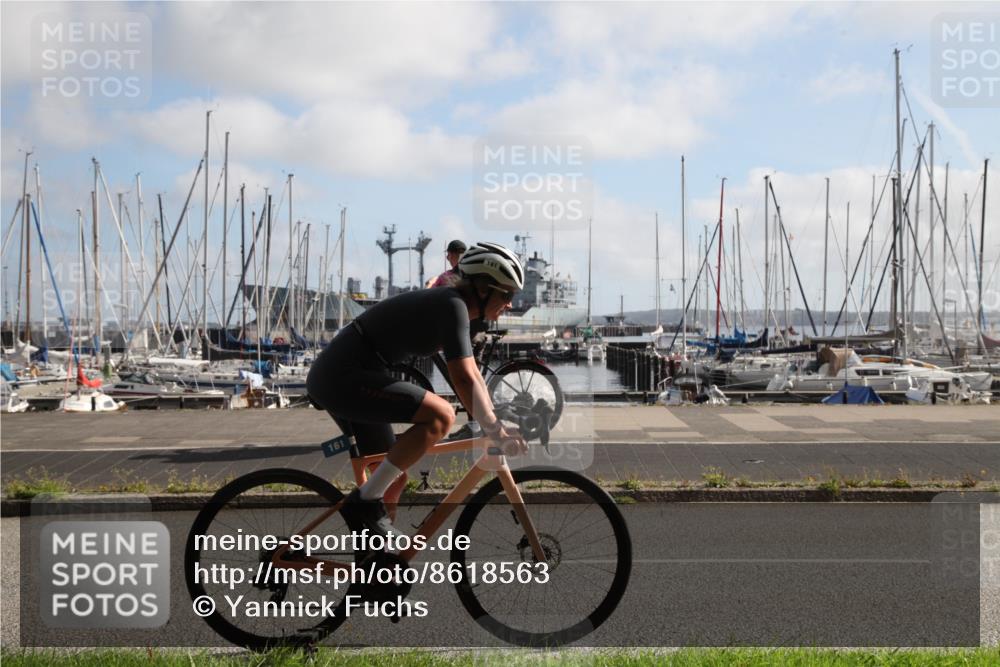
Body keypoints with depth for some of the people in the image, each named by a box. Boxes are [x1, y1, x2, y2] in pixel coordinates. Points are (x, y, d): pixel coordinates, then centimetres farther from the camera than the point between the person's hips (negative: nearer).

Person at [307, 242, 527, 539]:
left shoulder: (448, 305, 15)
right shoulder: (452, 306, -15)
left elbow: (471, 372, 21)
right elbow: (463, 379, -23)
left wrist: (495, 422, 16)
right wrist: (495, 431, -18)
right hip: (345, 377, -11)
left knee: (393, 473, 16)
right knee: (441, 415, -22)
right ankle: (365, 502, -14)